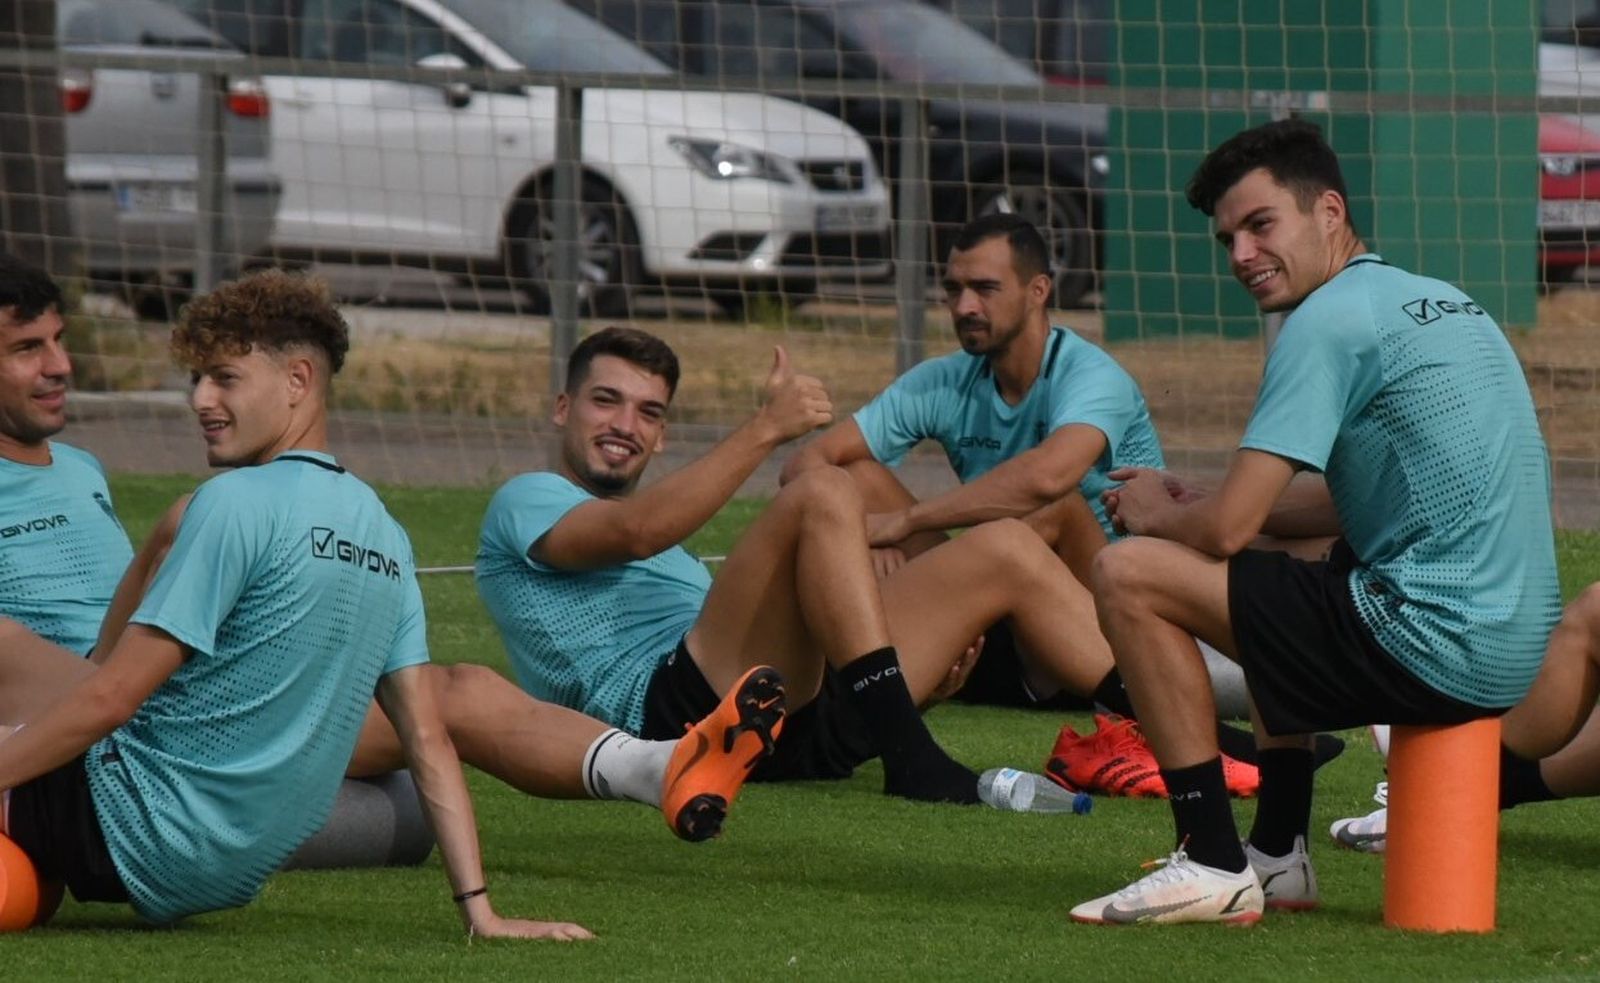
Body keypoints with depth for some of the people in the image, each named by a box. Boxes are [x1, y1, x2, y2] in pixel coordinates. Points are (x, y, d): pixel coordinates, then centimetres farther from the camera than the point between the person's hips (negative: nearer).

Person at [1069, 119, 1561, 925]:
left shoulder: (1330, 320, -12)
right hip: (1514, 647, 10)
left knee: (1128, 575, -7)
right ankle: (1278, 857, 32)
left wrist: (1158, 516, 8)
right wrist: (1185, 507, 19)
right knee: (1277, 589, 37)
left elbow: (1228, 529, -14)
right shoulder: (1442, 303, 17)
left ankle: (1214, 866, -3)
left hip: (1435, 646, -10)